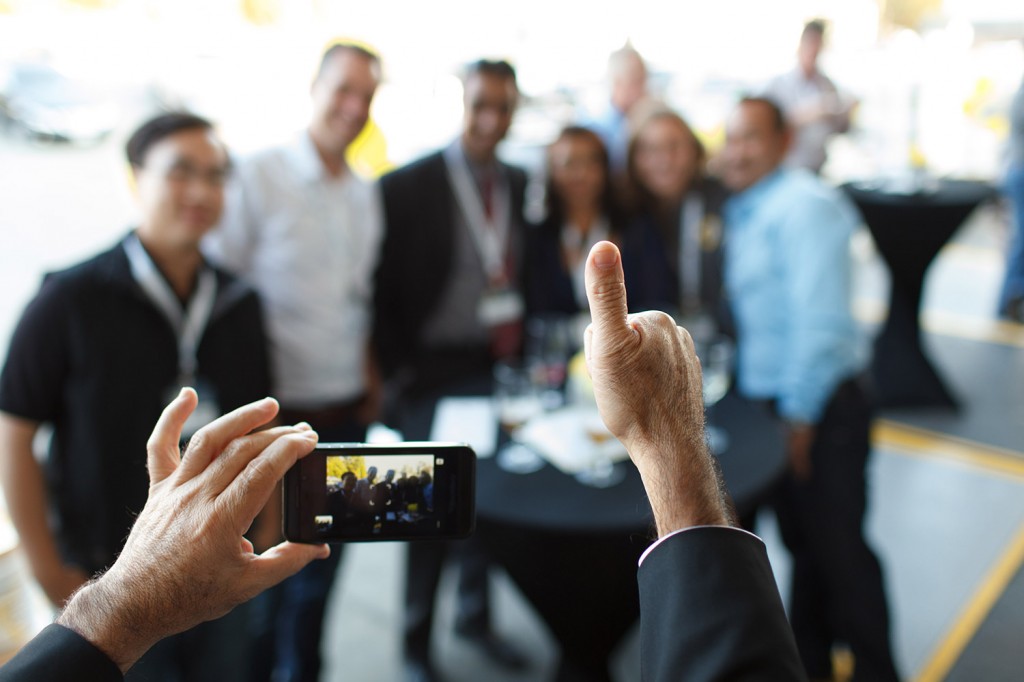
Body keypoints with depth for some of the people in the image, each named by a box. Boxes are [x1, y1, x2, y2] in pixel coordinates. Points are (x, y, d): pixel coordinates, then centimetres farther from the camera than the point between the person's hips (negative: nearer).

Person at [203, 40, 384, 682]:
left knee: (321, 564, 18)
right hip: (278, 412, -5)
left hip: (346, 412, 5)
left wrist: (370, 373, 7)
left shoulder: (366, 194, 8)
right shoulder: (257, 177, -11)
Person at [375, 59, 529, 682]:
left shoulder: (523, 186, 7)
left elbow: (525, 274, 12)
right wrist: (397, 372, -10)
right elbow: (383, 292, -7)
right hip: (436, 374, -4)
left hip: (502, 368, 4)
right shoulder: (407, 186, -8)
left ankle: (476, 615, 39)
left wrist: (525, 352, 3)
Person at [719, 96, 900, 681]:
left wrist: (801, 415, -17)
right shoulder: (744, 211, 14)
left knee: (838, 549, 2)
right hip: (773, 403, 8)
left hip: (820, 407, -8)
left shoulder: (804, 205, -15)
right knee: (803, 541, 19)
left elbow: (820, 320, -21)